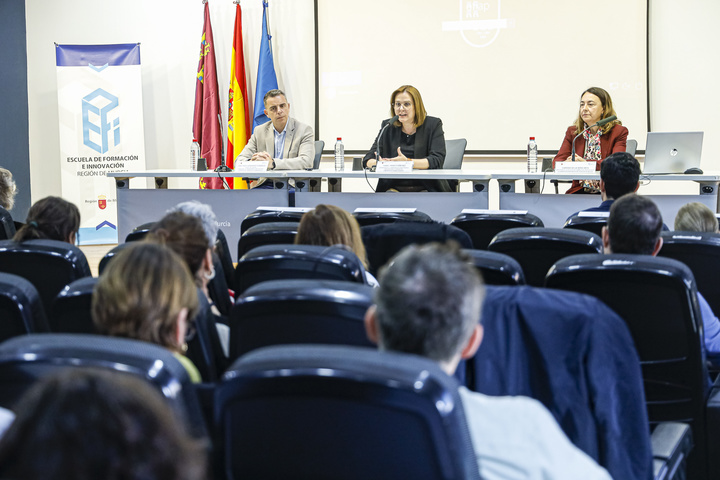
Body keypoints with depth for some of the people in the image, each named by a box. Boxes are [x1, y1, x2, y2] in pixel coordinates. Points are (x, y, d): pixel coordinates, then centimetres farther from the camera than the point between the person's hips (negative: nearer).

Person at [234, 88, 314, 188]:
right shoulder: (259, 131, 14)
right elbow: (239, 160, 8)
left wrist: (272, 163, -28)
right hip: (264, 185, 3)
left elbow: (306, 162, -16)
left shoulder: (304, 130, 1)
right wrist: (252, 162, -19)